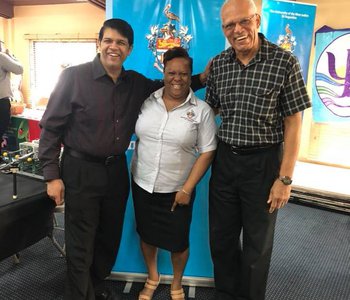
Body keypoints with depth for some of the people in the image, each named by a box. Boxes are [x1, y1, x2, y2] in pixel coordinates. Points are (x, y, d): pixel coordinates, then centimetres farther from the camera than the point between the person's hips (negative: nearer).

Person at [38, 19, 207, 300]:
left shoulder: (136, 83, 3)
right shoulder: (74, 77, -11)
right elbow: (50, 127, -8)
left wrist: (201, 78, 2)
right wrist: (52, 176, -10)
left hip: (116, 170, 5)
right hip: (80, 171, -5)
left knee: (110, 238, 20)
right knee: (81, 246, 6)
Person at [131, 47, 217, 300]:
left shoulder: (202, 110, -9)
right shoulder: (147, 101, -1)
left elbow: (207, 152, -9)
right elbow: (138, 136, 9)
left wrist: (187, 189, -13)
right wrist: (136, 172, 6)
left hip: (177, 190, -2)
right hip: (143, 185, 3)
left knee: (178, 241, 11)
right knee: (147, 235, 18)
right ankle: (152, 277, 45)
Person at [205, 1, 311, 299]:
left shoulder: (284, 62, -9)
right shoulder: (218, 64, 2)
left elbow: (293, 124, -9)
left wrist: (285, 178, -12)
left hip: (263, 162, -4)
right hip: (225, 159, 4)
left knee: (257, 243, 13)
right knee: (221, 237, 16)